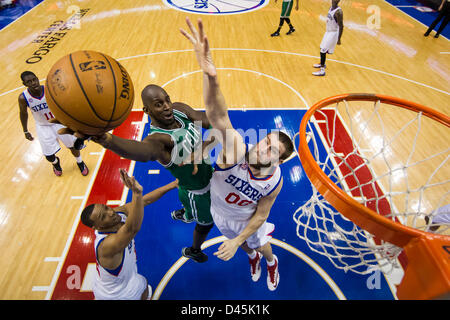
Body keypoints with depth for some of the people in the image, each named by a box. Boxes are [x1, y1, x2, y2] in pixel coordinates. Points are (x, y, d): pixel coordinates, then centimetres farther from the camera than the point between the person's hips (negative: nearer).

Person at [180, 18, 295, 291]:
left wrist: (237, 241, -19)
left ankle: (272, 262, 69)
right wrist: (210, 75, -81)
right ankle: (253, 258, 70)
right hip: (220, 214, 1)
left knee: (261, 244, 31)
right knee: (246, 246, 32)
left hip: (246, 220, -1)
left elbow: (260, 215, -17)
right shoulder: (236, 149, -42)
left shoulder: (275, 181, -33)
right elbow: (218, 116, -63)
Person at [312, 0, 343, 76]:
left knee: (323, 51, -9)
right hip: (328, 31, 9)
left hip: (333, 33, -9)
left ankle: (322, 70, -3)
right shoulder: (331, 8, 5)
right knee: (322, 48, 21)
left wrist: (339, 39, -22)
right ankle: (322, 63, 43)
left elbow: (341, 26, -21)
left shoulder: (338, 12, -22)